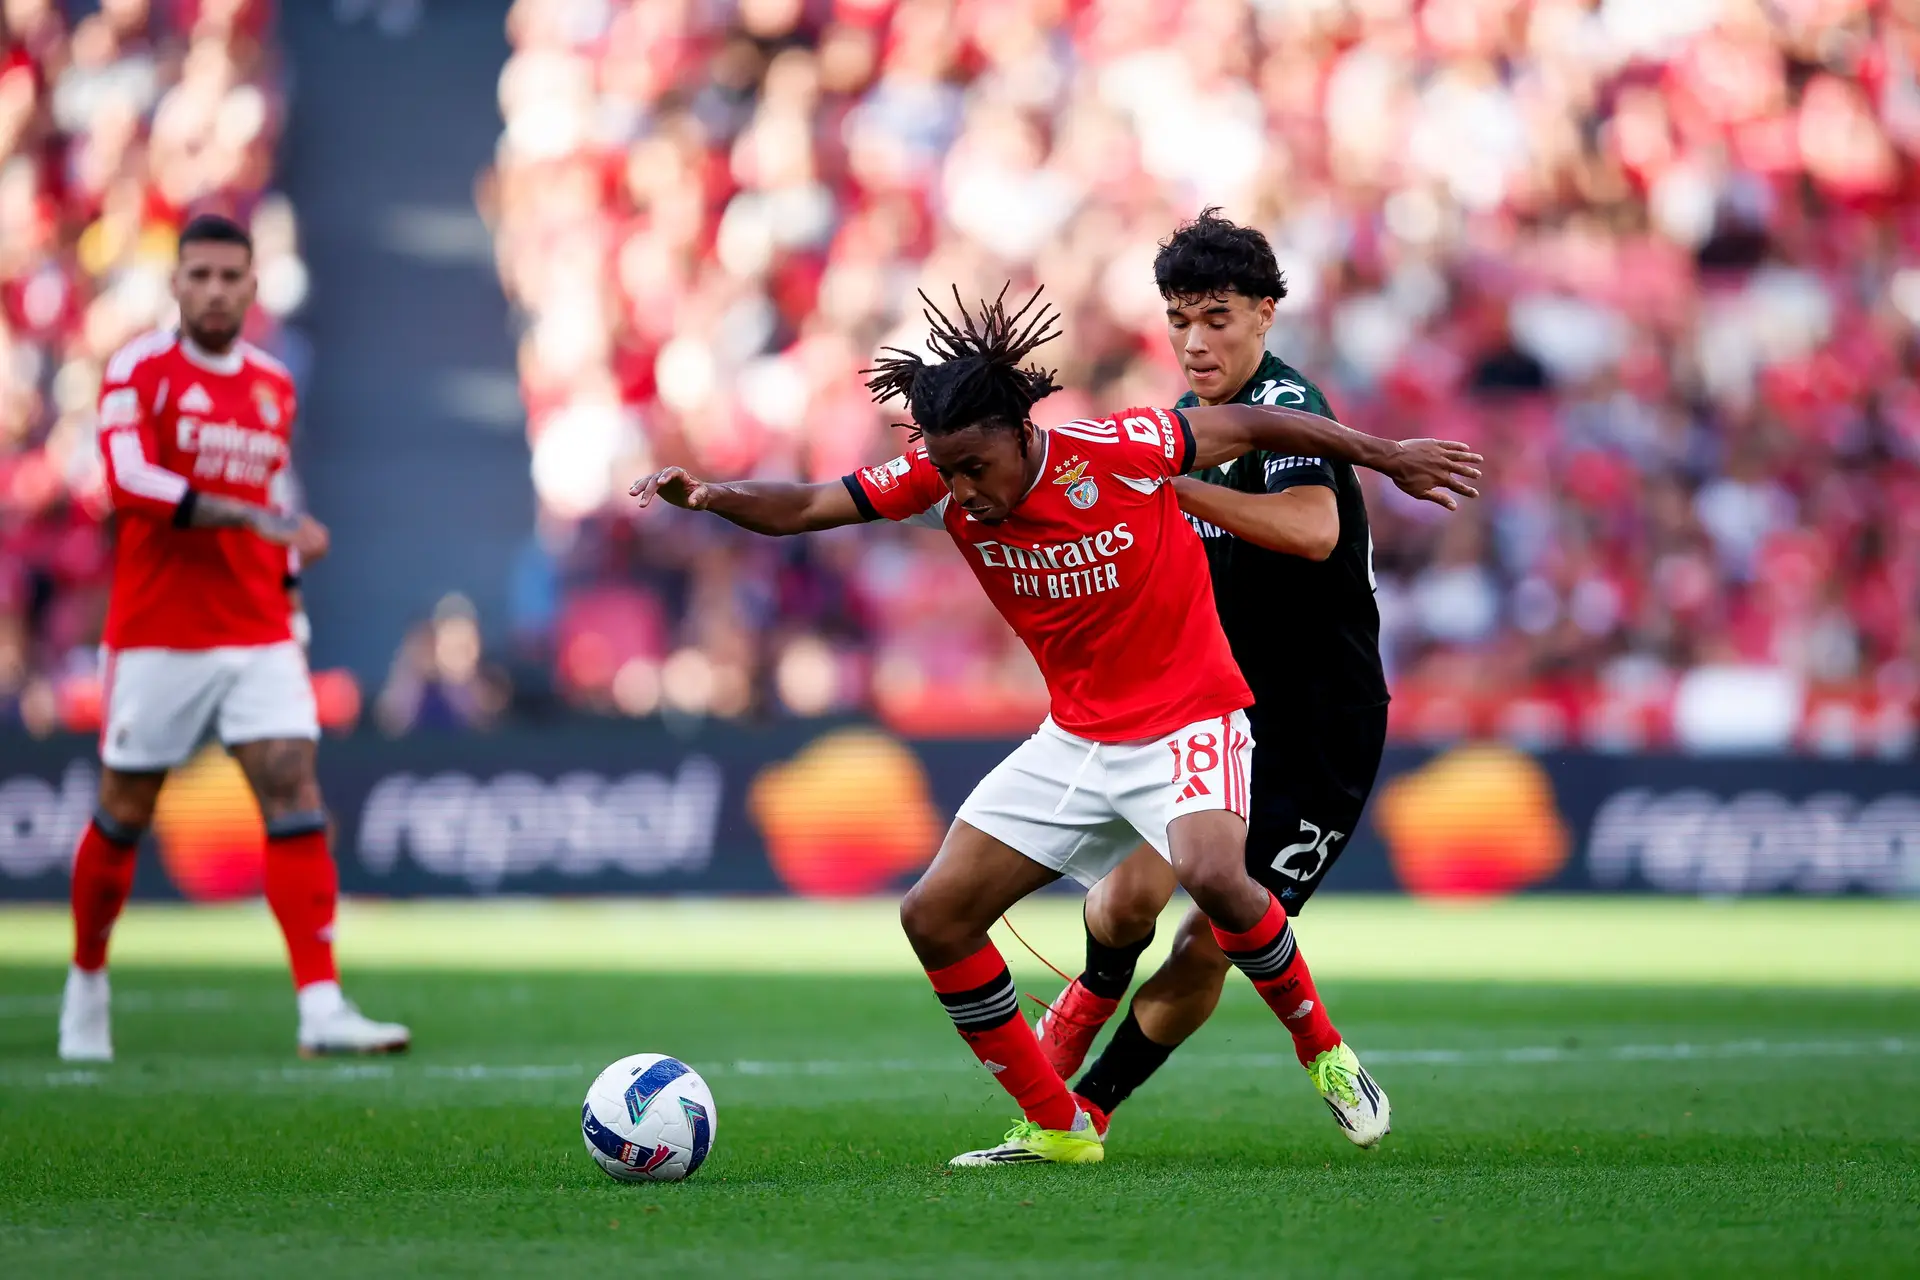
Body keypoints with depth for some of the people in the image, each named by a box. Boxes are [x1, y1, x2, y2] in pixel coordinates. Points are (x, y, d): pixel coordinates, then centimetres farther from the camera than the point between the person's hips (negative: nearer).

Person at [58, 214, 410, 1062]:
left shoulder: (274, 388, 13)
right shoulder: (140, 372, -6)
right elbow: (131, 482, -21)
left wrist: (286, 579, 12)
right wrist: (256, 517, -27)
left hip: (258, 636, 4)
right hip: (157, 634, -4)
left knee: (295, 796, -11)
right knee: (124, 815, 6)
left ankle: (321, 1007, -16)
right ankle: (87, 980, 28)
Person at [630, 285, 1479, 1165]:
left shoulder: (1116, 451, -22)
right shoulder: (940, 480, -9)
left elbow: (1248, 426, -8)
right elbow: (803, 508, -8)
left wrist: (1387, 457, 1)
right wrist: (711, 496, -28)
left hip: (1186, 720, -6)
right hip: (1074, 740, 6)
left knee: (1211, 874, -35)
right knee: (933, 916, -2)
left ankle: (1324, 1052, -10)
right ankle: (1056, 1127, 9)